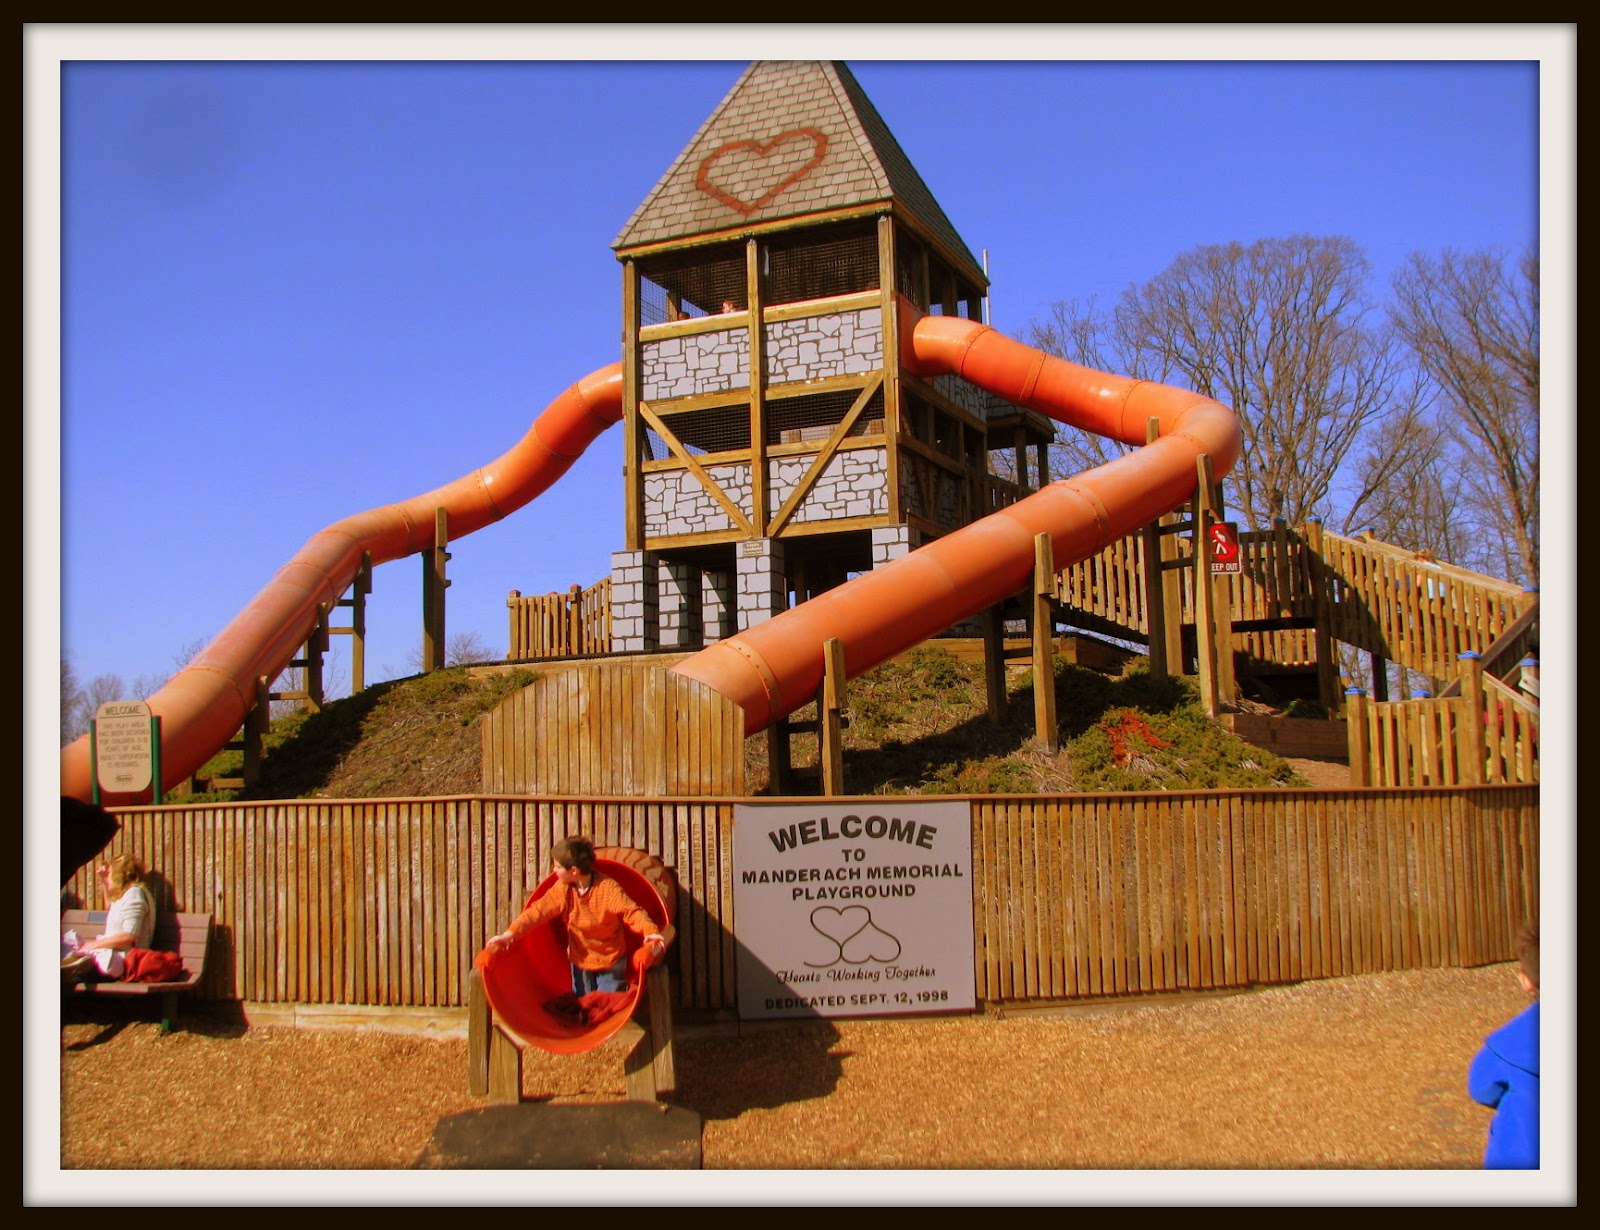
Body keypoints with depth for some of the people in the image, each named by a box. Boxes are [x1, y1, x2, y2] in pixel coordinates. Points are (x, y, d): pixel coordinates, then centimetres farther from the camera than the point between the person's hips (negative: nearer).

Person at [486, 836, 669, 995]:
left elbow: (632, 912, -30)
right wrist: (510, 933, -31)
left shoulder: (608, 888, -24)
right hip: (580, 959, 4)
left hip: (610, 960, -4)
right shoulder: (562, 889, -11)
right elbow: (539, 910, -18)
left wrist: (652, 933, -48)